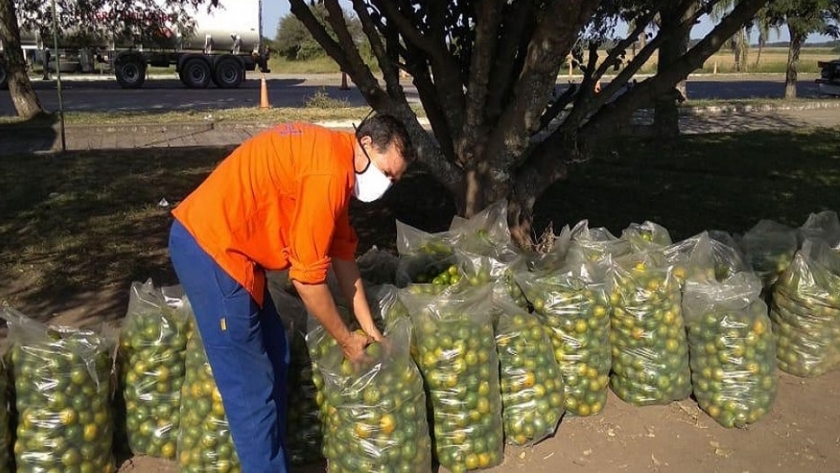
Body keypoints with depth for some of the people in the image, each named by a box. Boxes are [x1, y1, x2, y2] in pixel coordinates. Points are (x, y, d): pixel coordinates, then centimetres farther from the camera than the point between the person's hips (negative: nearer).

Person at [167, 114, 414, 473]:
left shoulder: (335, 160, 10)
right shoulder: (329, 172, -21)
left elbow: (342, 251, 16)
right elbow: (307, 277, -17)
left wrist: (368, 326, 17)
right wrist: (346, 340, -2)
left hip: (223, 241, 10)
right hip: (209, 245, -10)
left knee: (275, 358, 16)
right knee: (252, 387, -4)